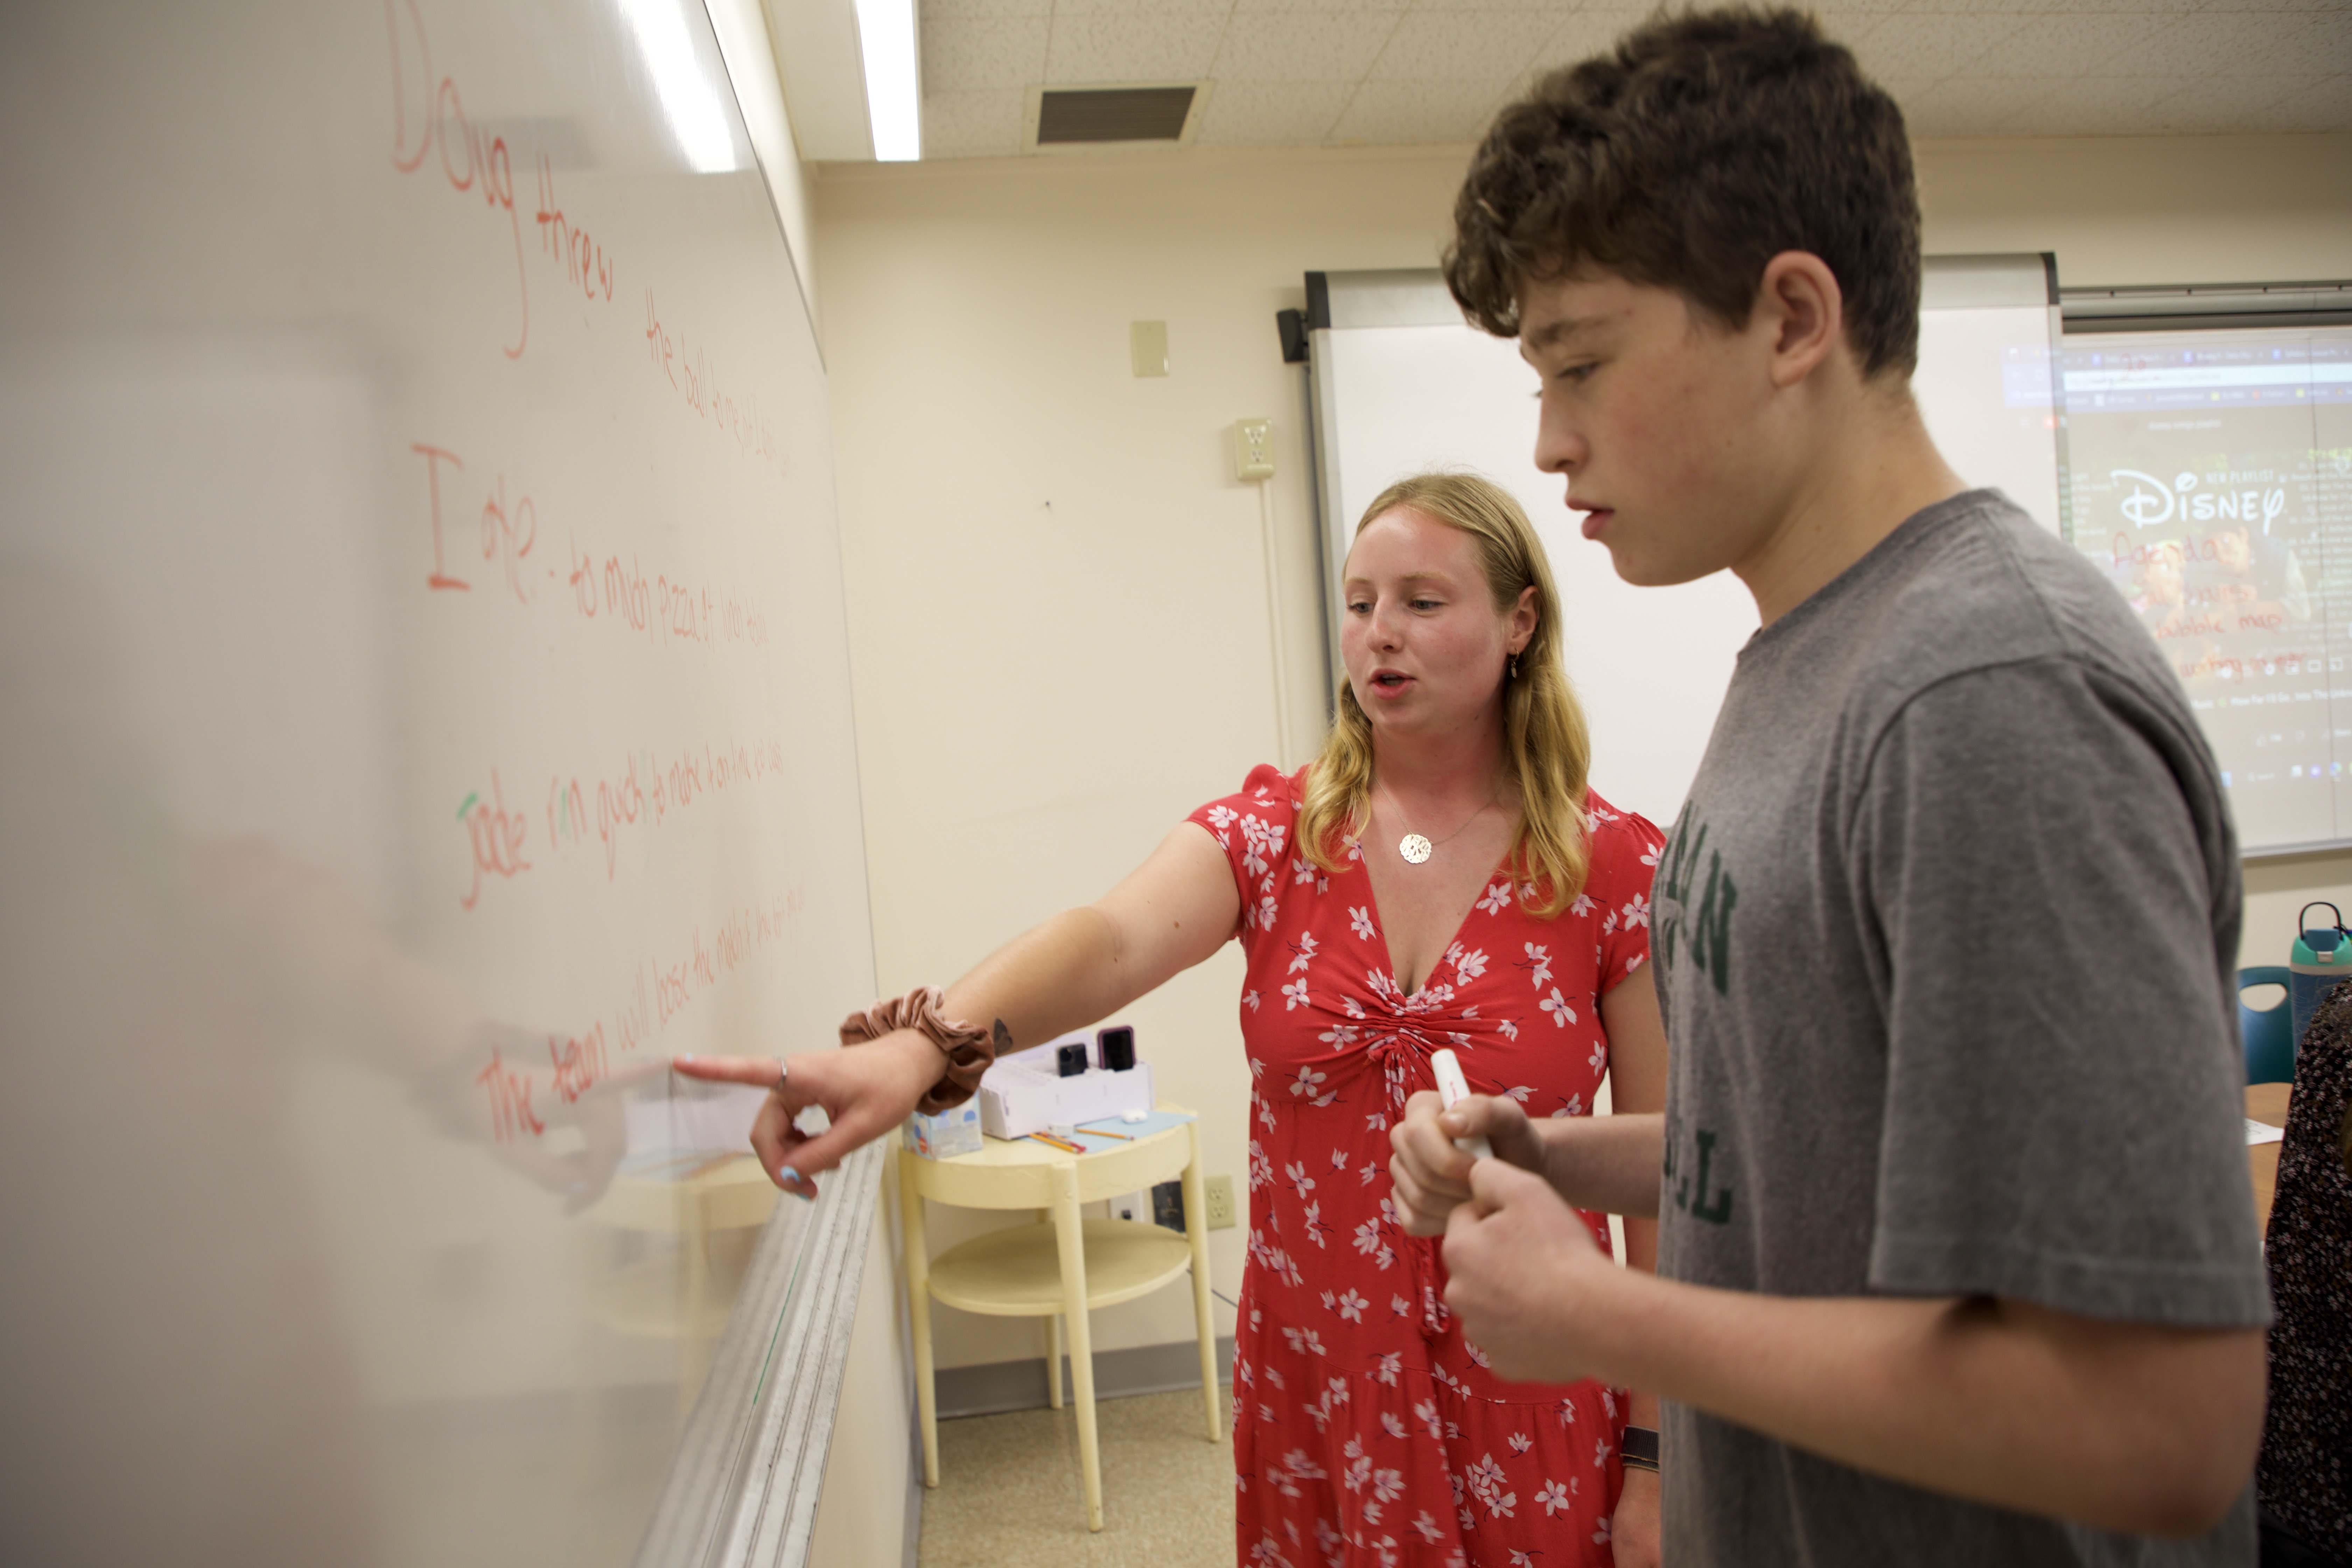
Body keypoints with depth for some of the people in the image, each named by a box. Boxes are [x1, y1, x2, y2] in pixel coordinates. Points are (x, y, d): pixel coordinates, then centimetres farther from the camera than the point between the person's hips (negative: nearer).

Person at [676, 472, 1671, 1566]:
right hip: (1311, 1398, 2)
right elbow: (1113, 941, -25)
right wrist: (920, 1045, -44)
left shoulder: (1615, 868, -9)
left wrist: (1656, 1460, -5)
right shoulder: (1272, 829, -5)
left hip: (1529, 1412, -1)